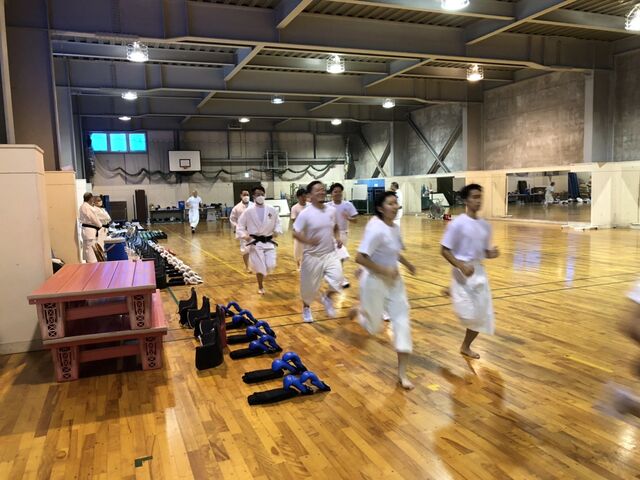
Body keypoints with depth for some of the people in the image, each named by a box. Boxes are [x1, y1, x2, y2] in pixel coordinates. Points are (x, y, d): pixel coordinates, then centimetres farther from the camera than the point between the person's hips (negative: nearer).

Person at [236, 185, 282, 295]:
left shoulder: (271, 210, -1)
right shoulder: (248, 211, -6)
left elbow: (277, 222, 11)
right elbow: (240, 226, -1)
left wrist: (277, 231, -8)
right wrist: (244, 235, -17)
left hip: (269, 242, 2)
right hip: (255, 243, -2)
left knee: (271, 266, -4)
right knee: (259, 267, -1)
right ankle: (260, 287, 25)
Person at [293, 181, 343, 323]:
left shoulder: (331, 210, 0)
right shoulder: (305, 214, -15)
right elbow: (295, 233, -13)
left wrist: (337, 238, -1)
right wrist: (307, 241, -31)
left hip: (330, 254, 3)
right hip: (312, 256, -3)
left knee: (337, 279, -17)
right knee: (310, 286, 9)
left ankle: (327, 298, 16)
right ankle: (306, 308, 40)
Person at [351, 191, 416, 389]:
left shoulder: (395, 227, 1)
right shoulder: (376, 229, -25)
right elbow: (360, 258, -28)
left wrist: (406, 263, 4)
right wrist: (384, 270, -26)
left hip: (393, 280, 7)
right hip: (374, 281, -7)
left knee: (402, 321, 0)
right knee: (374, 326, 9)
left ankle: (402, 373, 9)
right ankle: (358, 312, 47)